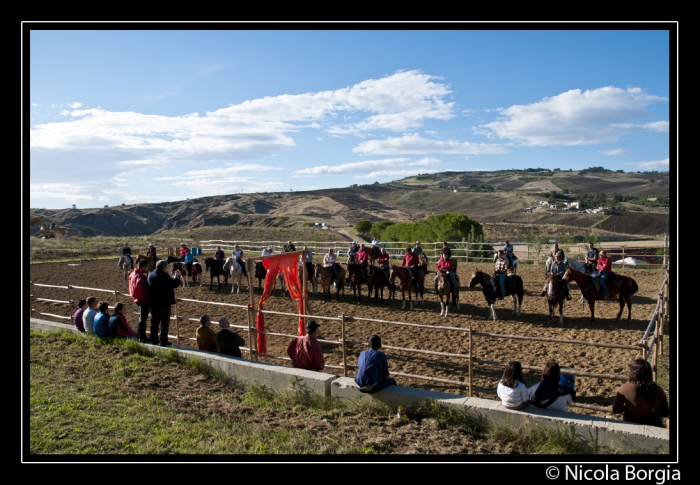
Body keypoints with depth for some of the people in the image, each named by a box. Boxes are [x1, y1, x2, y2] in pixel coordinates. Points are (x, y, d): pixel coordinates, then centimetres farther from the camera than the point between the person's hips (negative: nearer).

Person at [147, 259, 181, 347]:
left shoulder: (150, 275, 4)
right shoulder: (164, 276, -20)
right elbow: (175, 284, -14)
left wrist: (173, 277, 17)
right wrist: (176, 276, 3)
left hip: (153, 303, 7)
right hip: (164, 303, -7)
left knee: (154, 322, 15)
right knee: (165, 323, 1)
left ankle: (154, 340, 23)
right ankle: (163, 341, 3)